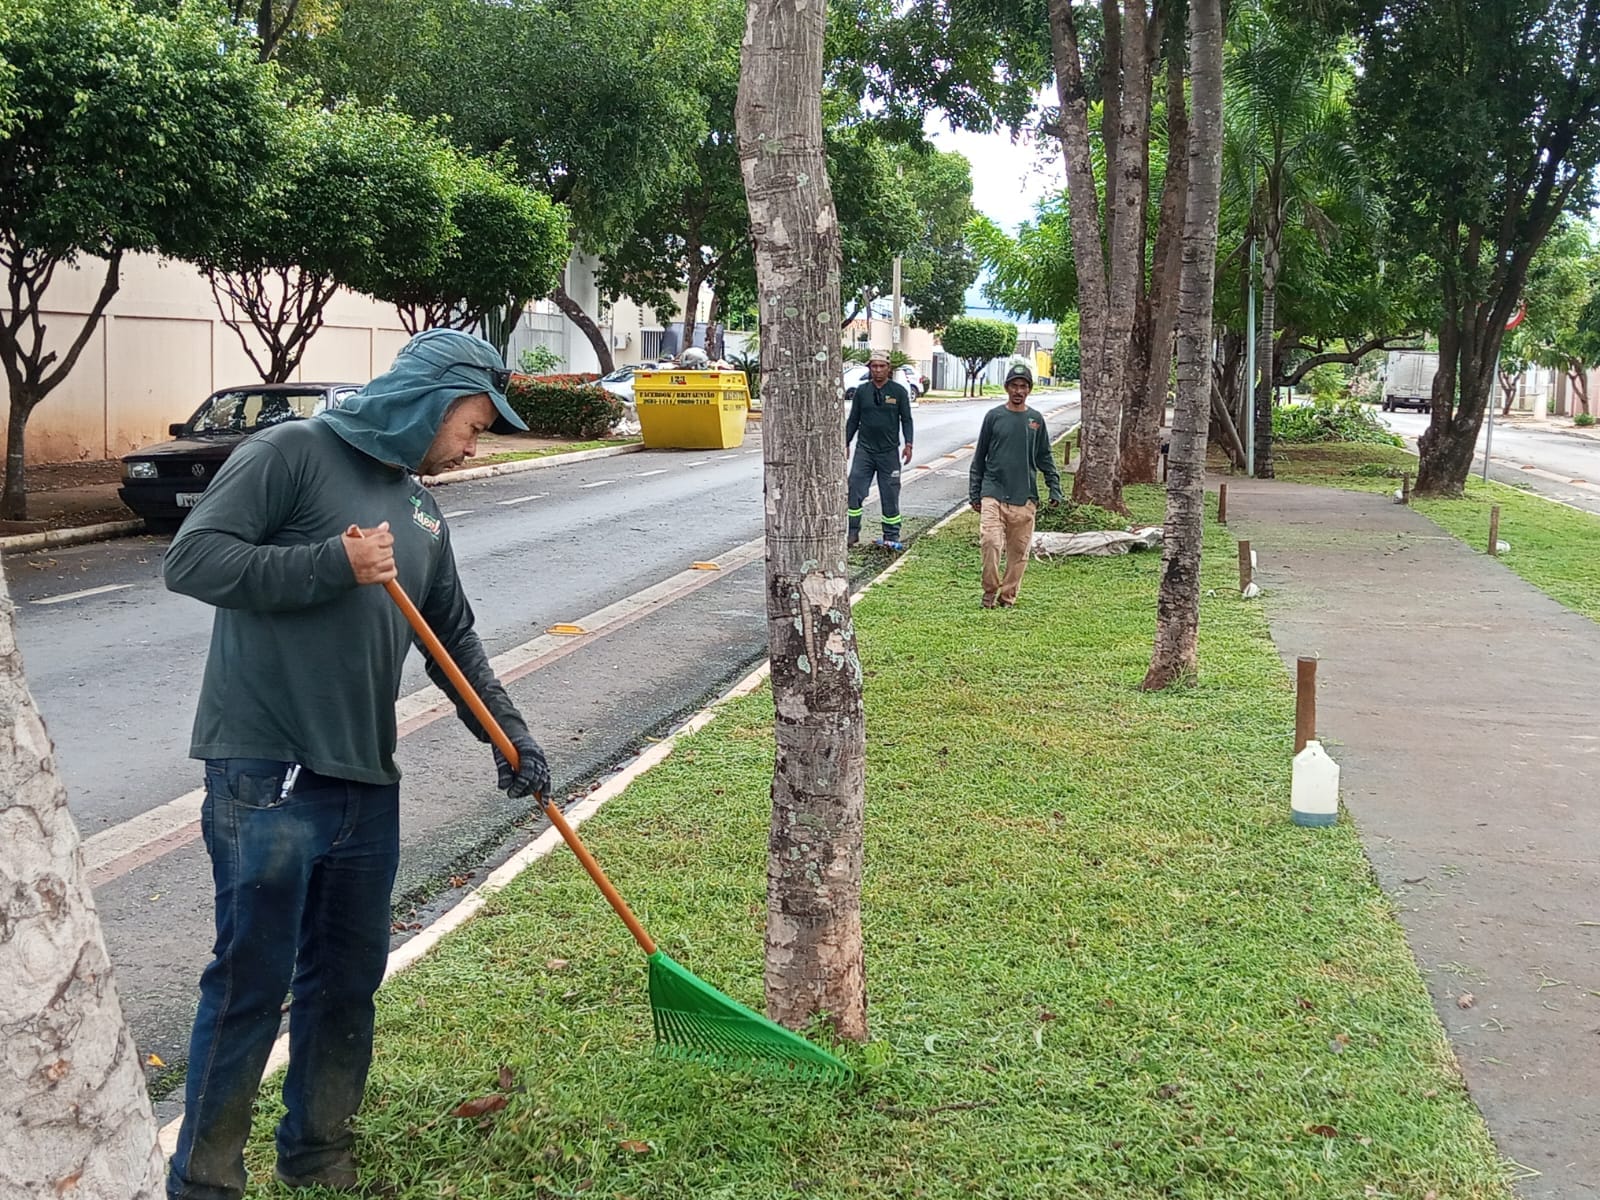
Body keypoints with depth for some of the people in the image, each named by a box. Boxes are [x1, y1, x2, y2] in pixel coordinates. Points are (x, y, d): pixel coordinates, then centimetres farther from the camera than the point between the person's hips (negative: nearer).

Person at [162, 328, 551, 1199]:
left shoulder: (419, 510, 17)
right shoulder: (293, 454, -6)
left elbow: (455, 639, 23)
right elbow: (194, 558, -15)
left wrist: (511, 736, 13)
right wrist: (334, 564, -19)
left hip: (366, 783, 8)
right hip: (264, 776, -7)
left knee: (349, 979, 14)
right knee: (252, 978, -4)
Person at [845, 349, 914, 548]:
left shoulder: (898, 391, 1)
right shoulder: (861, 391, 5)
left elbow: (906, 419, 4)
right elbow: (853, 420, 11)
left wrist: (908, 444, -5)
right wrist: (845, 444, 8)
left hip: (889, 451, -1)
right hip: (864, 449, 1)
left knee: (890, 494, 3)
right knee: (854, 490, -6)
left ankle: (891, 536, 12)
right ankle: (852, 533, 2)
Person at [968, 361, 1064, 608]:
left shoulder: (1036, 420, 7)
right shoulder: (994, 416, 3)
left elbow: (1045, 458, 14)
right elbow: (979, 457, 8)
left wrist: (1055, 488, 5)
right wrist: (974, 493, 6)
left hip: (1024, 497, 2)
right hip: (993, 492, -2)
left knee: (1018, 550, 4)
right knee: (990, 541, -16)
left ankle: (1009, 595, 18)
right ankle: (990, 590, 2)